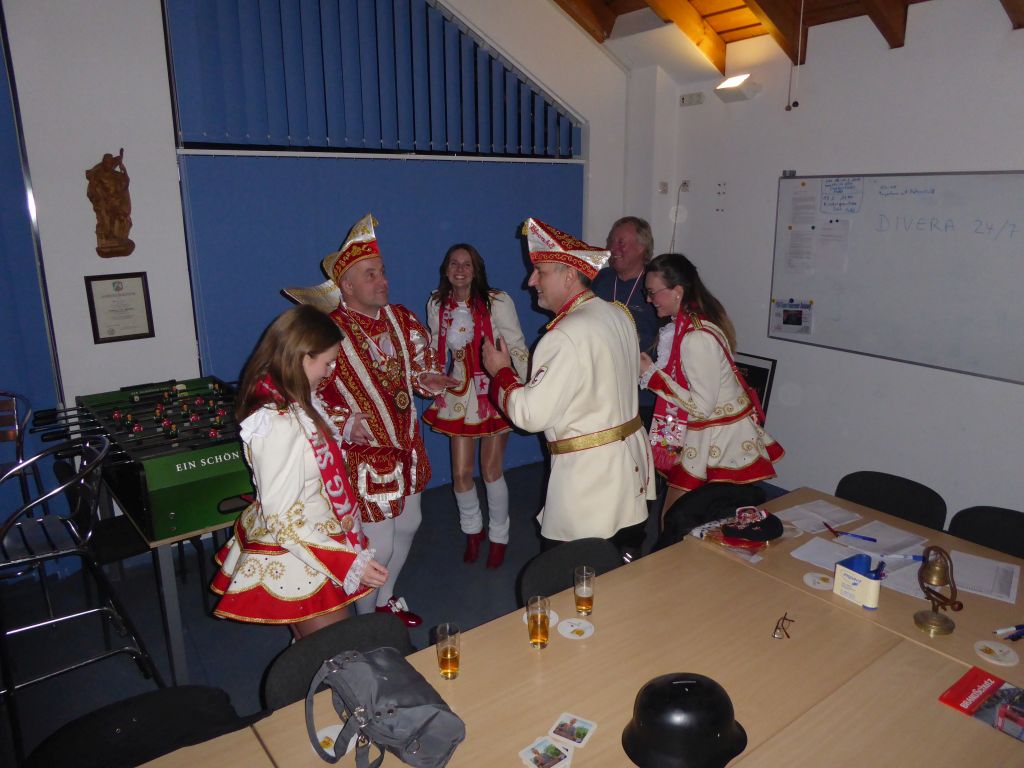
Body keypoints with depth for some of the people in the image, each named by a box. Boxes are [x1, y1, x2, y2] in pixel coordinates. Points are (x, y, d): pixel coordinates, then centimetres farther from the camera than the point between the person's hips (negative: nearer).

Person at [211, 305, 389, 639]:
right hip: (299, 565, -9)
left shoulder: (292, 404, 0)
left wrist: (344, 430, 31)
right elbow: (282, 520, -27)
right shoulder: (279, 424, -29)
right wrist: (350, 563, -27)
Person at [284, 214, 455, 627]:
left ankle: (386, 598, 46)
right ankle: (367, 622, 29)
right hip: (364, 455, -7)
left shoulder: (399, 317, 0)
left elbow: (419, 356, 16)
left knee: (407, 524, 21)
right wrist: (345, 423, -29)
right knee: (376, 546, 1)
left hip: (406, 446, 7)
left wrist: (426, 378, -4)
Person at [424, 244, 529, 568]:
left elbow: (517, 347, -13)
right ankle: (472, 530, 34)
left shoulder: (497, 301, -14)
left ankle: (499, 537, 27)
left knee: (492, 471, 3)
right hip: (459, 393, 4)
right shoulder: (437, 304, 0)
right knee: (460, 472, 6)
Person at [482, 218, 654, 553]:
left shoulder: (566, 337, -22)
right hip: (631, 458, 9)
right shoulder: (619, 314, 5)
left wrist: (501, 371, -6)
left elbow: (532, 414, -21)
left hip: (588, 472, -9)